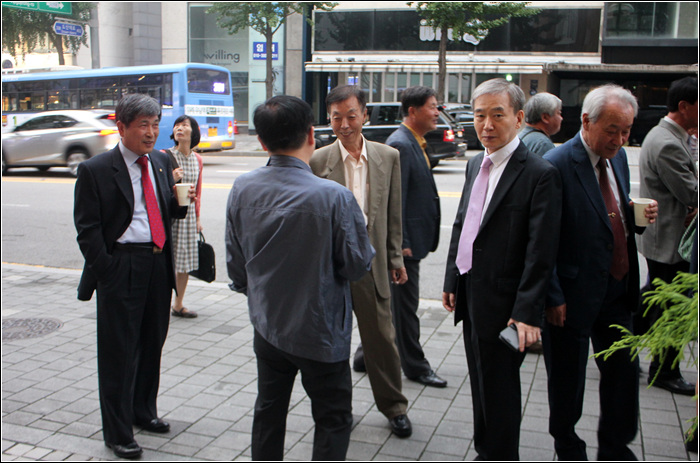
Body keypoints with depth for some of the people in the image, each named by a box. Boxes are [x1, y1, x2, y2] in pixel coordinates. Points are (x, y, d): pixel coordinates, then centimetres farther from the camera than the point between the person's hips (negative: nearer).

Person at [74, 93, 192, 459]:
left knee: (152, 343, 17)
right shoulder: (95, 170, -8)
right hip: (121, 268, -6)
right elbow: (88, 229, -8)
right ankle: (117, 432, 16)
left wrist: (180, 201, -5)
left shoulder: (161, 162, 10)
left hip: (159, 263, 6)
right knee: (119, 351, 2)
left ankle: (144, 411, 37)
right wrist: (106, 273, -13)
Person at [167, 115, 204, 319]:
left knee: (185, 263, 9)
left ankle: (178, 305, 22)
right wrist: (171, 179, -22)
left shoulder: (197, 160, 8)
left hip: (188, 214, 5)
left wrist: (198, 217, 16)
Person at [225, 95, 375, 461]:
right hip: (321, 331, -5)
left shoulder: (242, 189, -9)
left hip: (267, 325, 5)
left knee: (268, 412, 23)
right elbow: (357, 265, -15)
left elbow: (235, 260, 3)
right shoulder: (334, 197, -25)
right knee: (332, 419, 13)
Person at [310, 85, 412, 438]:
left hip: (371, 258, 1)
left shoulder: (388, 157, 3)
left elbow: (393, 213, 8)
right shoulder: (317, 161, -4)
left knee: (381, 336, 8)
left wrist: (395, 257, 8)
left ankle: (394, 407, 28)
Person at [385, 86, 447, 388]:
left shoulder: (414, 143, 14)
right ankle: (415, 366, 14)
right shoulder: (400, 145, -18)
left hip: (413, 240, 10)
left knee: (391, 302, 19)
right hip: (405, 241, -10)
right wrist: (401, 243, -21)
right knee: (405, 304, 3)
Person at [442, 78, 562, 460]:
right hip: (471, 296, 8)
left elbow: (541, 253, -19)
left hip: (503, 303, -7)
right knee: (481, 383, 20)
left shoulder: (539, 174, -15)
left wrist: (528, 313, -21)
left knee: (499, 389, 7)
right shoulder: (475, 165, 10)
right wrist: (452, 280, 15)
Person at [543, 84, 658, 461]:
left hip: (618, 289, 7)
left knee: (624, 370, 15)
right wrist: (552, 298, -18)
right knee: (567, 381, 11)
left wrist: (639, 215, -3)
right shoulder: (557, 165, -19)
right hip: (574, 296, -7)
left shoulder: (617, 157, 6)